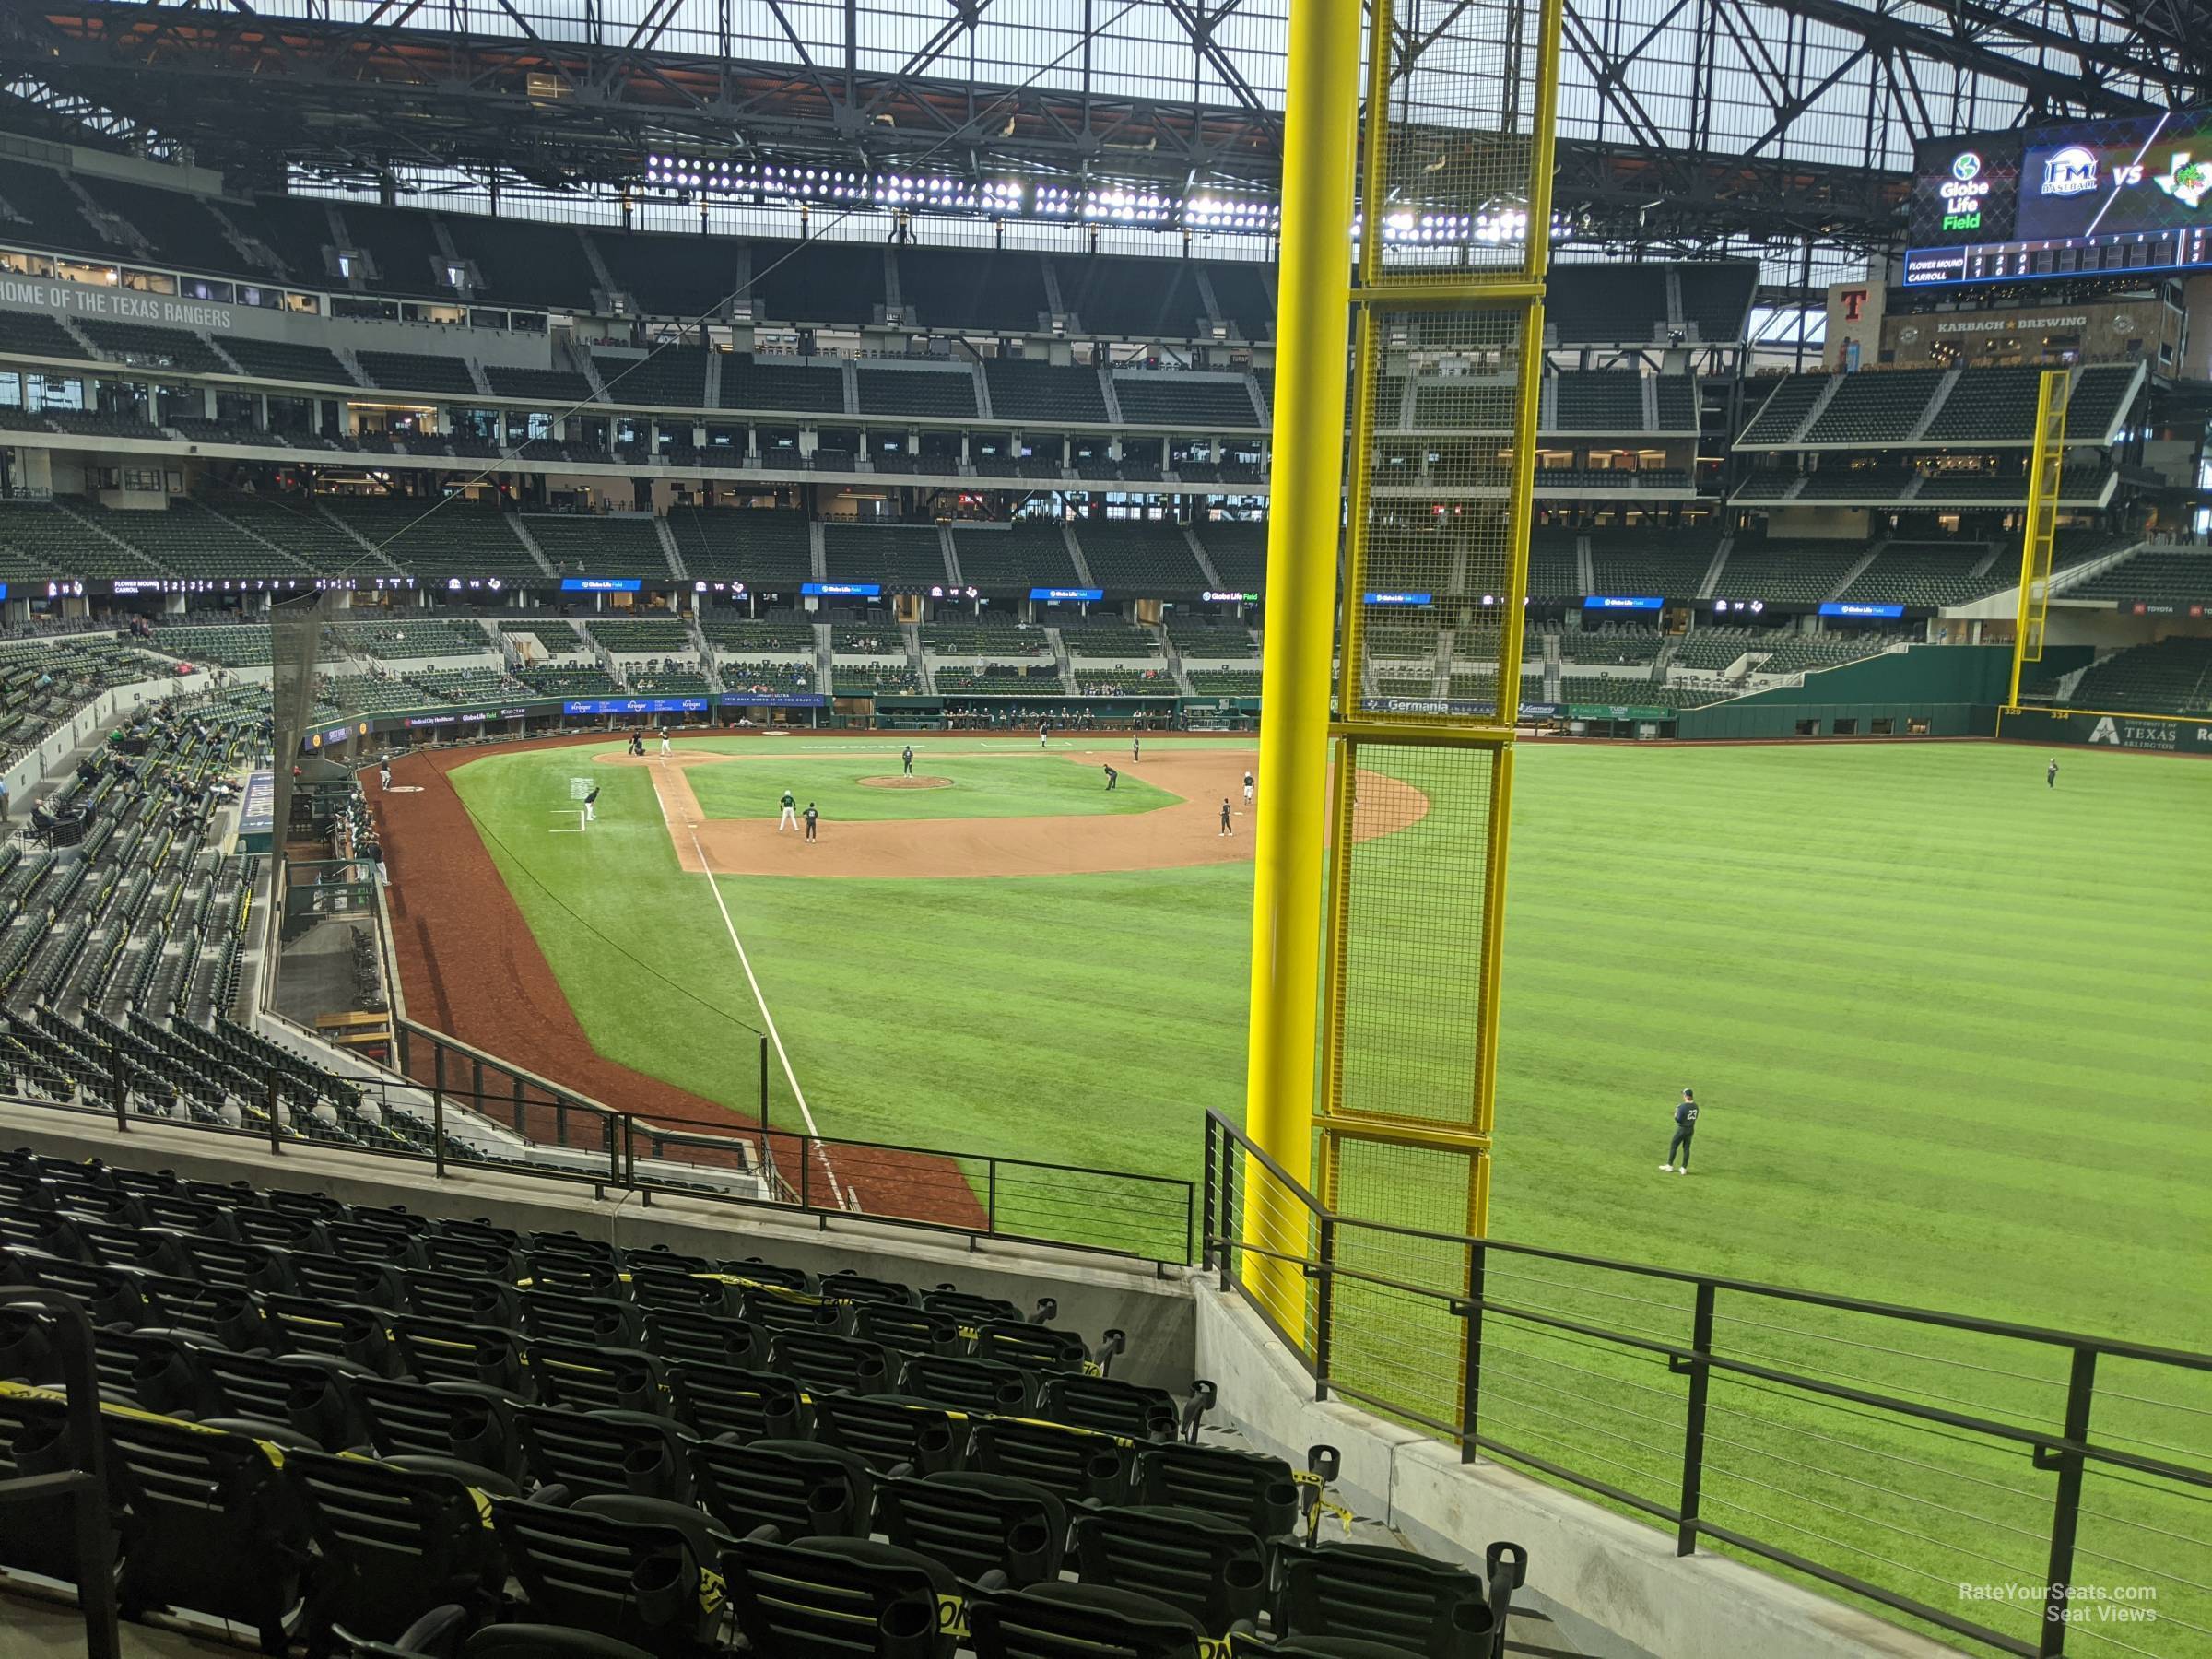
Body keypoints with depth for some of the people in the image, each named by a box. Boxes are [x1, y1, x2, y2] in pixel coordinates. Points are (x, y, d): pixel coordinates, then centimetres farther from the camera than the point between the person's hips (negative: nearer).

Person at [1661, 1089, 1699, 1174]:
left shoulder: (1683, 1106, -23)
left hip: (1682, 1129, -6)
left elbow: (1678, 1120, -21)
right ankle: (1684, 1168, 14)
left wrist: (1676, 1113, -1)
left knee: (1673, 1146, 9)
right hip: (1691, 1129, 6)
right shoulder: (1695, 1106, -1)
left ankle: (1670, 1166, 16)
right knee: (1686, 1148, 12)